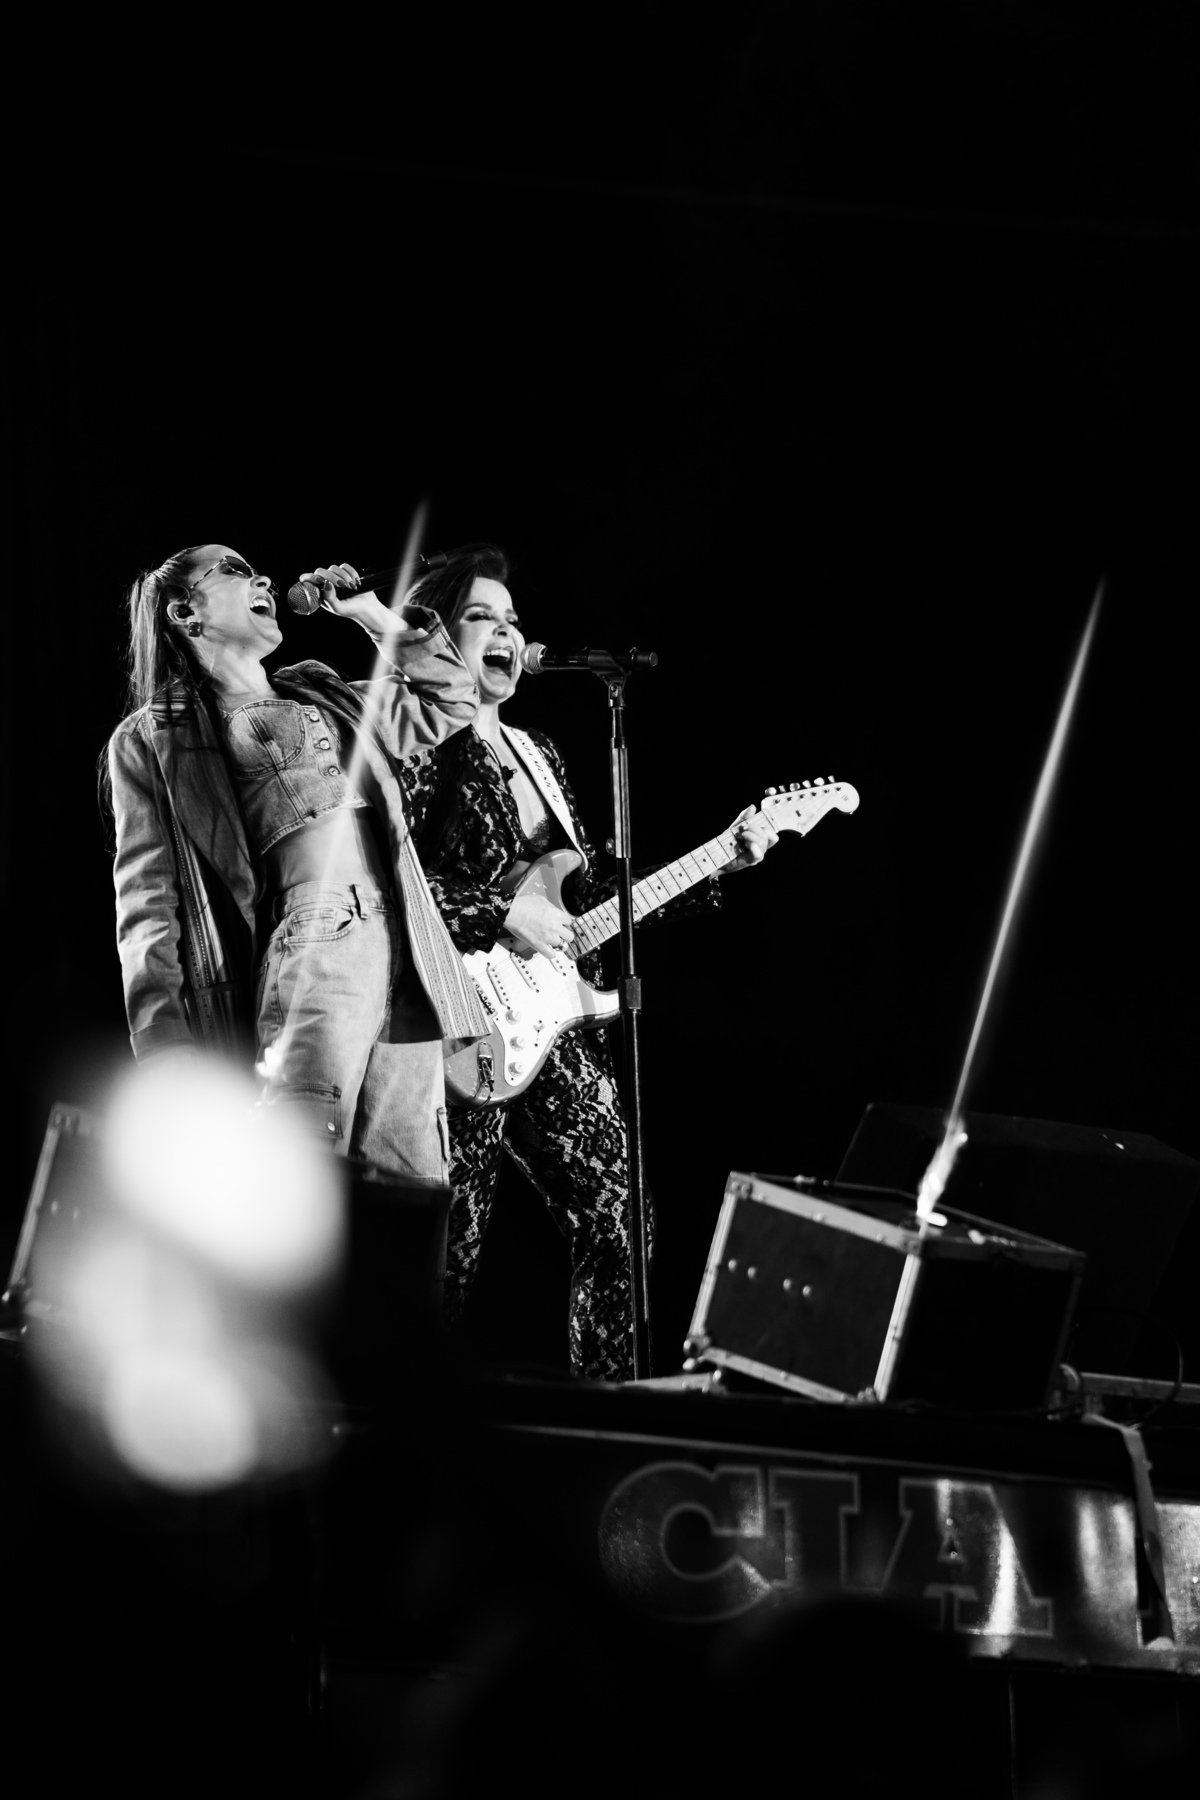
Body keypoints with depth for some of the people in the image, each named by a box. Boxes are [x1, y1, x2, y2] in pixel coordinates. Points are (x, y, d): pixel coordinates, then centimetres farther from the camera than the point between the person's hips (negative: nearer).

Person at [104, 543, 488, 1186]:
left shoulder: (325, 697, 27)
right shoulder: (152, 740, 10)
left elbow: (450, 700, 36)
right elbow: (148, 906, 1)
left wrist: (370, 611, 25)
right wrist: (166, 1049, -10)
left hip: (405, 960, 6)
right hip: (309, 956, -6)